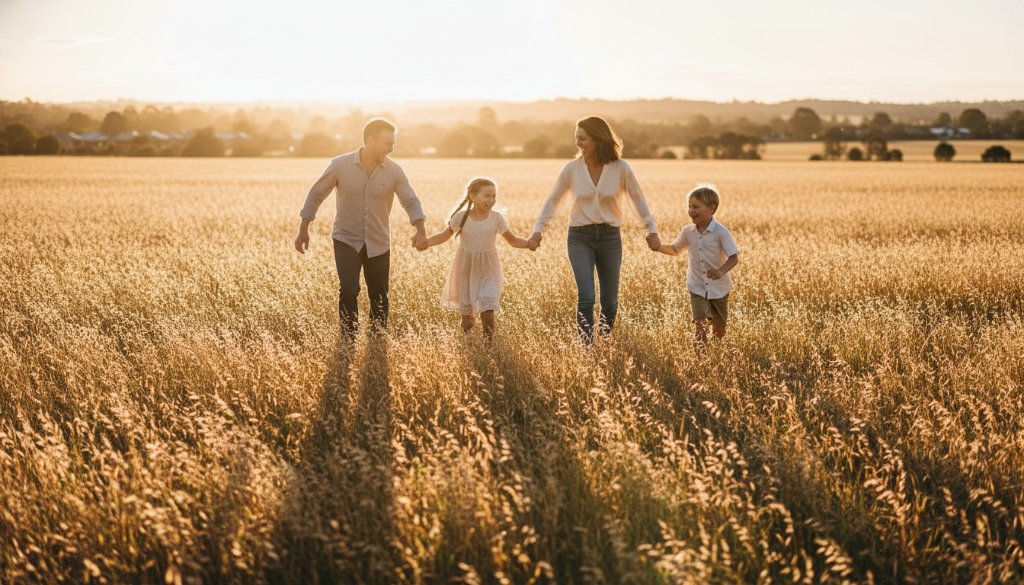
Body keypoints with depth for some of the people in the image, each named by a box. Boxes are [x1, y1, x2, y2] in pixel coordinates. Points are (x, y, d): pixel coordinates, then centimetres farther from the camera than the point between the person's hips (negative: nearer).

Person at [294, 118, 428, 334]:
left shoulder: (394, 171, -8)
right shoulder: (340, 165, -12)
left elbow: (411, 202, -7)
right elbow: (316, 194, -2)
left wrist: (420, 230, -26)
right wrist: (303, 230, -2)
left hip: (378, 244, 2)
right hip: (346, 240, -2)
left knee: (379, 297, 8)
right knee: (348, 291, -15)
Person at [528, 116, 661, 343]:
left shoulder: (621, 168, -6)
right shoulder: (571, 169, -3)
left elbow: (638, 200, 5)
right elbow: (553, 200, 7)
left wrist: (652, 230, 3)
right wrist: (538, 229, 1)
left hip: (609, 237, 1)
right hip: (580, 238, -1)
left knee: (610, 300, 7)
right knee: (586, 297, -15)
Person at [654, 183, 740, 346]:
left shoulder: (720, 232, -17)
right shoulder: (688, 232, -3)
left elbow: (734, 257, -21)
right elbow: (675, 250, 15)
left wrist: (721, 271, -39)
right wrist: (659, 247, -4)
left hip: (719, 288, -2)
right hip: (697, 288, 2)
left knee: (719, 328, 13)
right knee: (700, 322, -18)